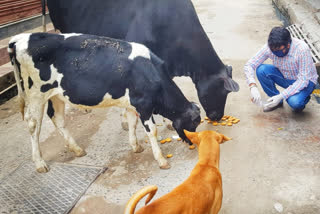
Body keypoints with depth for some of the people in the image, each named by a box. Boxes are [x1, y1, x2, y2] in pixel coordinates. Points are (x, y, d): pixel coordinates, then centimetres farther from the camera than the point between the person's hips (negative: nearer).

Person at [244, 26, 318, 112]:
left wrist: (281, 96, -36)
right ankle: (277, 102, -2)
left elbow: (303, 80, -29)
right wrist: (253, 86, -36)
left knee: (295, 103, -35)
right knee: (261, 70, -22)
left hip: (305, 81, -5)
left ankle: (301, 98, 4)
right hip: (284, 77, 5)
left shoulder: (302, 49, -31)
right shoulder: (269, 47, -20)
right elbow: (249, 64, -19)